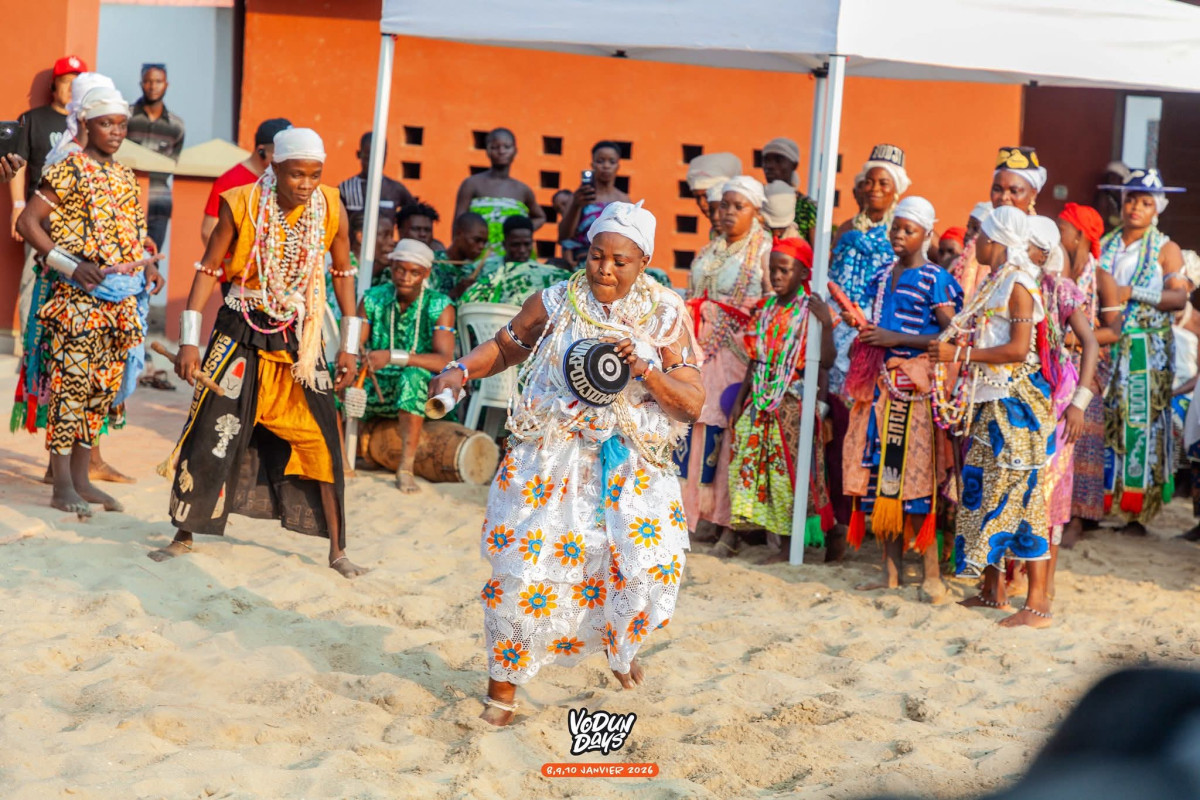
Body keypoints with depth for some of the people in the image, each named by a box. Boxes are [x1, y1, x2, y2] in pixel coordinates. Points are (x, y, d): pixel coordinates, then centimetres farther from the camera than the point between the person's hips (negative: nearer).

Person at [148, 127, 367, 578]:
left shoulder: (331, 210, -9)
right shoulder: (242, 204, -14)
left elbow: (343, 274, 4)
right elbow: (208, 270, -8)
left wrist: (349, 347, 4)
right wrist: (189, 341, -12)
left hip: (299, 336, 1)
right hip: (242, 331, -1)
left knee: (322, 440, -1)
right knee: (210, 434, -1)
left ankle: (337, 550, 10)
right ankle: (184, 537, 16)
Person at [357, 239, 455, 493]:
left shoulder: (440, 307, -8)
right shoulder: (373, 299, 2)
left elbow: (444, 362, -21)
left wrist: (393, 356, -33)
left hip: (419, 395, -3)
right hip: (375, 394, 3)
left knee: (413, 375, -37)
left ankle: (406, 468, -37)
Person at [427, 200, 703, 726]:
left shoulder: (666, 318, -1)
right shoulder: (555, 304, 0)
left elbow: (693, 405, -4)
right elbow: (504, 348, 13)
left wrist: (644, 369, -19)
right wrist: (460, 371, -6)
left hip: (631, 465, 0)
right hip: (551, 460, 0)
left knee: (651, 559, -11)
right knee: (525, 565, -8)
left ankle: (618, 643, 26)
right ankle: (503, 684, 11)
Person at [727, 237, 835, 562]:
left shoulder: (811, 310, -6)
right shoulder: (766, 309, 11)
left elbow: (825, 361, -15)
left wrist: (826, 324, -26)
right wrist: (740, 400, 15)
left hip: (793, 404, -6)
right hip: (761, 402, 6)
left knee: (787, 469, -3)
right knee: (750, 463, 3)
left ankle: (788, 544, 3)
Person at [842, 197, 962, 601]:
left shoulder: (935, 280, -5)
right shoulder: (882, 278, 16)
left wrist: (894, 338, -15)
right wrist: (861, 324, 7)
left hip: (916, 382, -7)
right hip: (881, 382, 7)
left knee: (915, 474, -10)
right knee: (879, 471, 4)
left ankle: (932, 573, -5)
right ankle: (891, 570, 11)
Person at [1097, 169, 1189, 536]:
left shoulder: (1166, 250, 2)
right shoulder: (1105, 246, 13)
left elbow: (1179, 298, -10)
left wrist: (1132, 293, -19)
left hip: (1146, 351, -3)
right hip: (1105, 346, 3)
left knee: (1141, 425, -3)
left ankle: (1136, 513, 1)